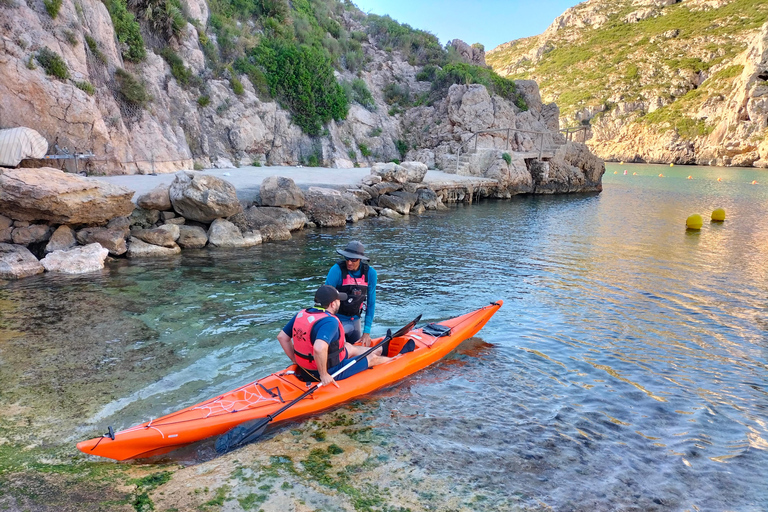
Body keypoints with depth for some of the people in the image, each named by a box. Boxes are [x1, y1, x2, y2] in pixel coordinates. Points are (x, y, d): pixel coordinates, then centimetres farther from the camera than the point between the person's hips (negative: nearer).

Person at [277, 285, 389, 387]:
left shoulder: (301, 314, -2)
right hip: (331, 372, -8)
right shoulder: (330, 322, -29)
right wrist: (324, 375, -30)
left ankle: (381, 350, 53)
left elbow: (281, 337, 3)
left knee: (350, 347, 31)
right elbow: (319, 348, -43)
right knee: (372, 358, 14)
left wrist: (296, 361, 8)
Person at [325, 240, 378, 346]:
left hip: (355, 320, 4)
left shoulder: (370, 273, -8)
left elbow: (371, 303, -2)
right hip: (337, 320, -4)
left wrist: (367, 332, -4)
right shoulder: (337, 270, -20)